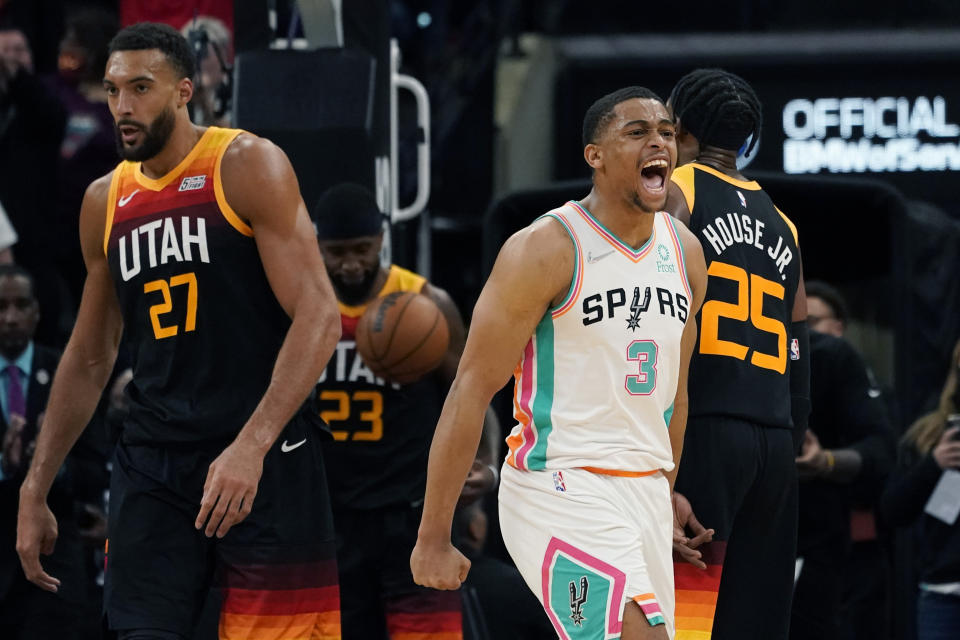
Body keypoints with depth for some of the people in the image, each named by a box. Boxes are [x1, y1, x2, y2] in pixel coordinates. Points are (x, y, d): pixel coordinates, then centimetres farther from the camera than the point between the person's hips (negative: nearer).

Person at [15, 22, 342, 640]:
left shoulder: (247, 166, -6)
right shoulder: (105, 201, 12)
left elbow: (319, 317, -14)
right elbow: (89, 359, 22)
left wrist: (250, 448, -24)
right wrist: (35, 490, 18)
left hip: (265, 457, -5)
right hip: (152, 466, 5)